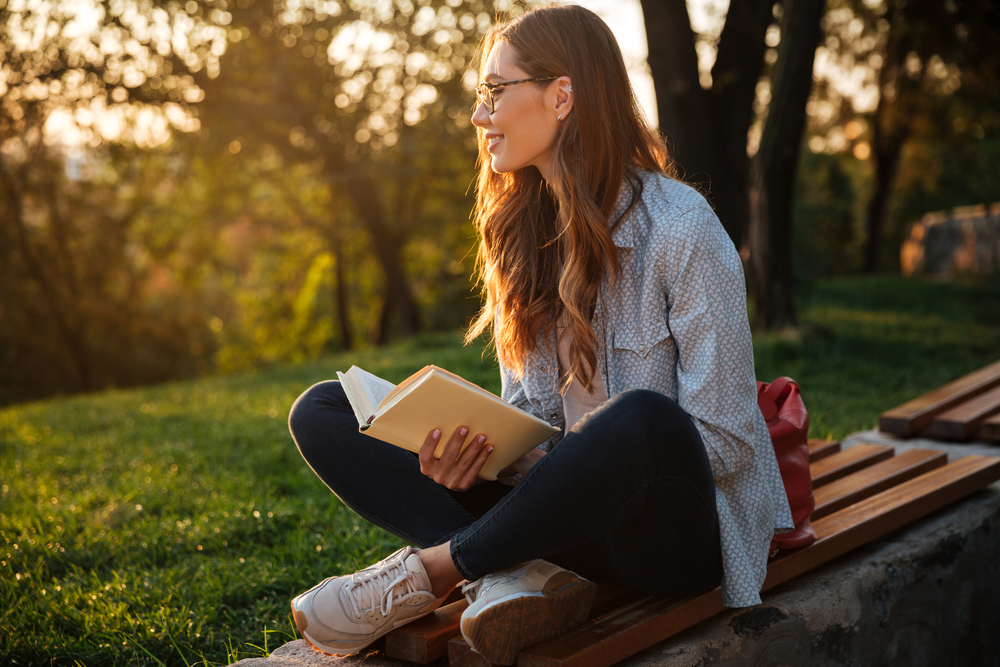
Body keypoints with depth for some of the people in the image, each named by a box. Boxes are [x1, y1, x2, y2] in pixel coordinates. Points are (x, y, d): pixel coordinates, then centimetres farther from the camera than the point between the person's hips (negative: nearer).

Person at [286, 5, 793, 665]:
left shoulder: (682, 229, -14)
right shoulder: (523, 231, 7)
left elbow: (725, 439, -15)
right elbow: (531, 413, 9)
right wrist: (481, 450, -15)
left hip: (679, 524, -6)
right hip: (574, 516, 6)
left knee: (643, 421, -42)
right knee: (323, 412, -3)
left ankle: (432, 570, -19)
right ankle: (513, 578, -23)